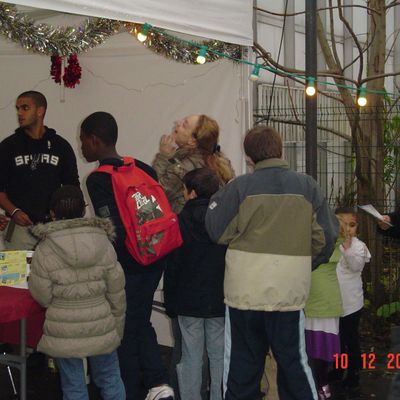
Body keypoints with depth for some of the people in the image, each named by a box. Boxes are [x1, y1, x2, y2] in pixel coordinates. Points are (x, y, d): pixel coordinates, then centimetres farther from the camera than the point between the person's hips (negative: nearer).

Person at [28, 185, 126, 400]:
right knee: (110, 379, 18)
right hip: (102, 330, 2)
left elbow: (42, 297, -8)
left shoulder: (44, 252, -13)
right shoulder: (104, 245, -7)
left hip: (64, 333, -2)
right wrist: (117, 329, 11)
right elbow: (117, 294, -2)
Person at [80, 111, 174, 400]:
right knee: (141, 324, 21)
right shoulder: (144, 169, 5)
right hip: (153, 261, 7)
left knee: (125, 333, 8)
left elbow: (114, 231, -22)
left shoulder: (98, 179, -15)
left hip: (125, 267, -7)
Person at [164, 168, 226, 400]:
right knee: (219, 355, 8)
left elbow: (172, 265, -4)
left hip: (189, 301, -1)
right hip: (221, 301, 2)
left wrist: (170, 302, 5)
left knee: (192, 357, 5)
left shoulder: (182, 222, -7)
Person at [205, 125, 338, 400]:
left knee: (241, 366, 12)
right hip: (289, 292, 1)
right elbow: (326, 237, 0)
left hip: (244, 292, -1)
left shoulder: (239, 187, -8)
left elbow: (218, 231, -5)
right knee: (294, 362, 15)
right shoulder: (308, 186, -2)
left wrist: (219, 199, 11)